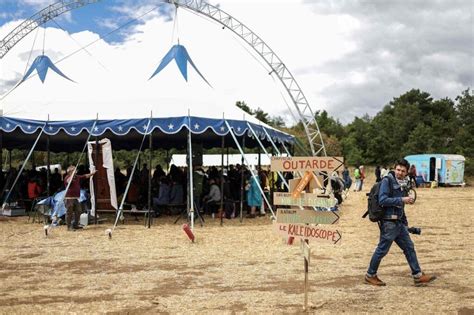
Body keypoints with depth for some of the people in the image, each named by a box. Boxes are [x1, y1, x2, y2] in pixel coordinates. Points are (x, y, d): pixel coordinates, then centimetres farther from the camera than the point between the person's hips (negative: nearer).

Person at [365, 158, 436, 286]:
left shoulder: (402, 184, 13)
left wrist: (405, 222, 19)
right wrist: (402, 200, -22)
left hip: (399, 222, 9)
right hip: (389, 222, -8)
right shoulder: (387, 180, -12)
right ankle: (370, 276, 14)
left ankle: (418, 276, 17)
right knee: (382, 250, 0)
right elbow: (382, 200, -22)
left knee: (409, 248, 10)